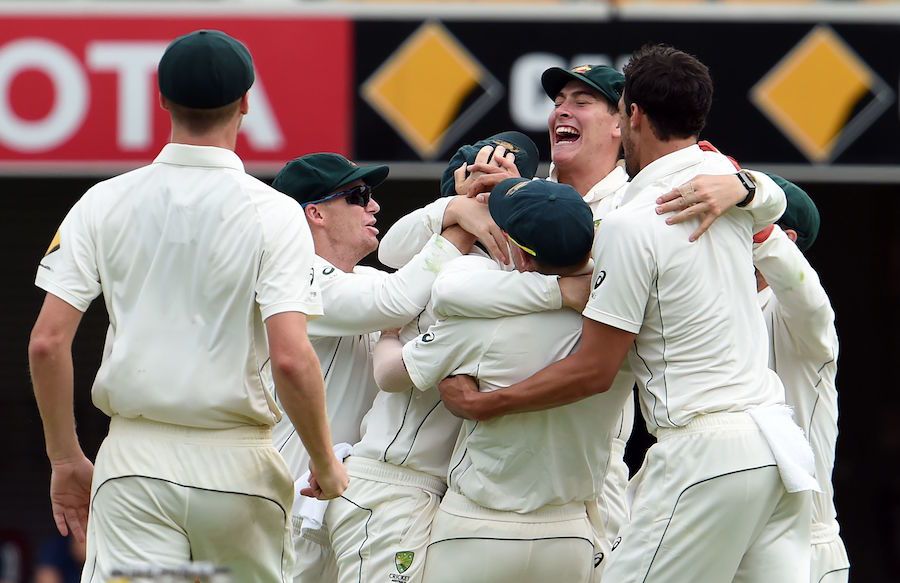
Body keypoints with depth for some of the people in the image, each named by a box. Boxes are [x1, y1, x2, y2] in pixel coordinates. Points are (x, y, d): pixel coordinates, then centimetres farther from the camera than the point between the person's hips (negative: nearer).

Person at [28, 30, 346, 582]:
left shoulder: (104, 203, 3)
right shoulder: (272, 213, -6)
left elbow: (47, 341, -2)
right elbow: (290, 357, -16)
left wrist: (66, 459, 9)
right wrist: (325, 464, -2)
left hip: (134, 456, 1)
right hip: (236, 465, -1)